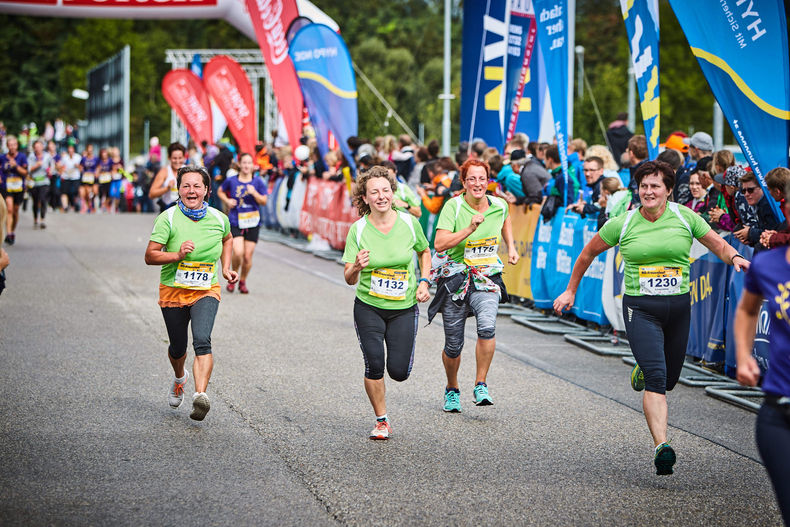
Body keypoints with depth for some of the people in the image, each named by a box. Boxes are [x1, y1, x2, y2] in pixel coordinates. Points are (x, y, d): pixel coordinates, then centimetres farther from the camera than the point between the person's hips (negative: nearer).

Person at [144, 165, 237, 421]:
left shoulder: (219, 219, -1)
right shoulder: (168, 218, -10)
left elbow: (227, 239, 24)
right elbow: (150, 256, -14)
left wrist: (225, 268, 14)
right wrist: (178, 254, -28)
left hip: (206, 291, 0)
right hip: (173, 291, 0)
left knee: (202, 341, -23)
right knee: (178, 347, 13)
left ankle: (200, 394, -35)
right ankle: (180, 378, 48)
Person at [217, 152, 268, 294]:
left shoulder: (258, 181, 1)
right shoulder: (231, 181, 1)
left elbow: (264, 201, 0)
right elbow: (220, 191, 19)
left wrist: (254, 193, -17)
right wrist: (227, 201, 1)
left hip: (252, 223, 1)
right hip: (235, 222, -1)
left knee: (248, 256, 0)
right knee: (238, 253, -17)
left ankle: (243, 282, 23)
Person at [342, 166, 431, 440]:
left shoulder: (409, 222, -6)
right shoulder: (358, 230, -10)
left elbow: (424, 252, 14)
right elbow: (349, 279, -8)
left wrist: (423, 282, 0)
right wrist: (357, 267, -31)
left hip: (404, 308, 1)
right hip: (368, 308, -1)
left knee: (399, 371, -4)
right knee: (374, 365, -12)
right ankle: (381, 422, 10)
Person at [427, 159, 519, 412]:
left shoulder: (499, 206, 1)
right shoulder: (453, 206, -11)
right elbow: (440, 244, -22)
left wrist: (511, 247, 17)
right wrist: (470, 228, -28)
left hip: (486, 279, 1)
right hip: (455, 278, -1)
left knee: (487, 326, -27)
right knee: (453, 345, 5)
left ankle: (481, 386, -15)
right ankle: (452, 389, 32)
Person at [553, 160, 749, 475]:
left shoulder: (685, 218, 2)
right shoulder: (623, 224, -1)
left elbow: (719, 245, 10)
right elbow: (588, 253, 13)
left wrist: (735, 258, -13)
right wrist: (571, 291, 17)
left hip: (678, 307, 3)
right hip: (640, 309, -3)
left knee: (669, 379, 12)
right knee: (656, 377, -19)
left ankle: (641, 372, 49)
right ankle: (661, 446, -22)